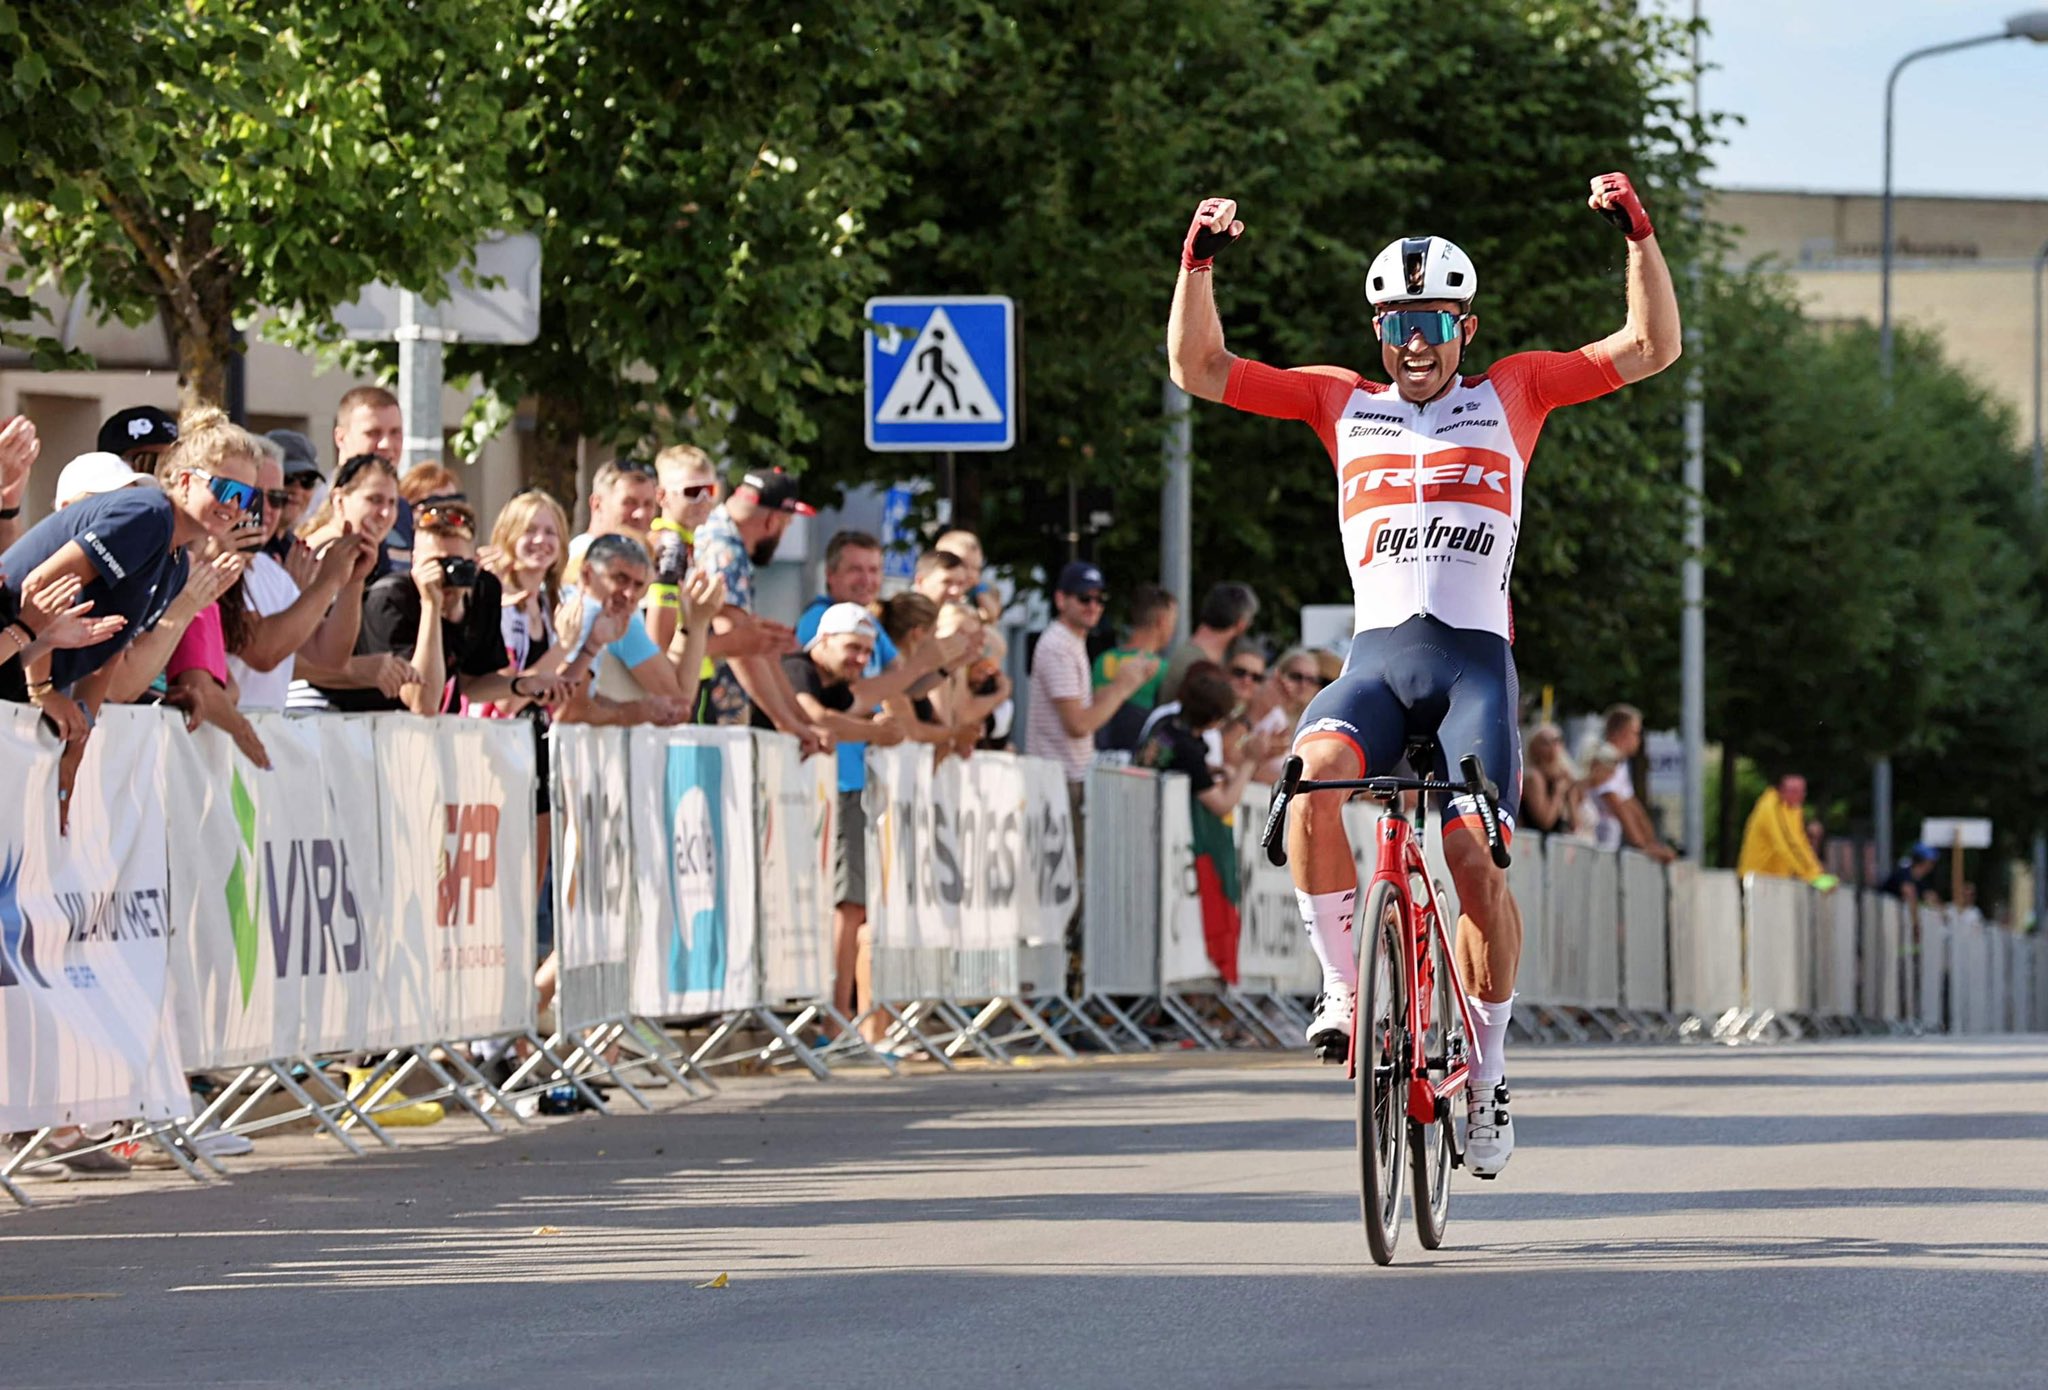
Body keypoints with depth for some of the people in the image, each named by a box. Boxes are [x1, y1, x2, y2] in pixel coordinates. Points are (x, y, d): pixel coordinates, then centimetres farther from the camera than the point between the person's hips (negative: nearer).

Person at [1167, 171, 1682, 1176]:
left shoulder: (1510, 393, 14)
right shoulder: (1342, 404, 16)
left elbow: (1651, 348, 10)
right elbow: (1198, 369, 12)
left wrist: (1639, 235, -2)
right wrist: (1198, 262, -1)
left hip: (1474, 657, -1)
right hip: (1376, 654, 1)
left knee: (1474, 856, -16)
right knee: (1314, 771, -32)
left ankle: (1487, 1074, 0)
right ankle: (1343, 983, -18)